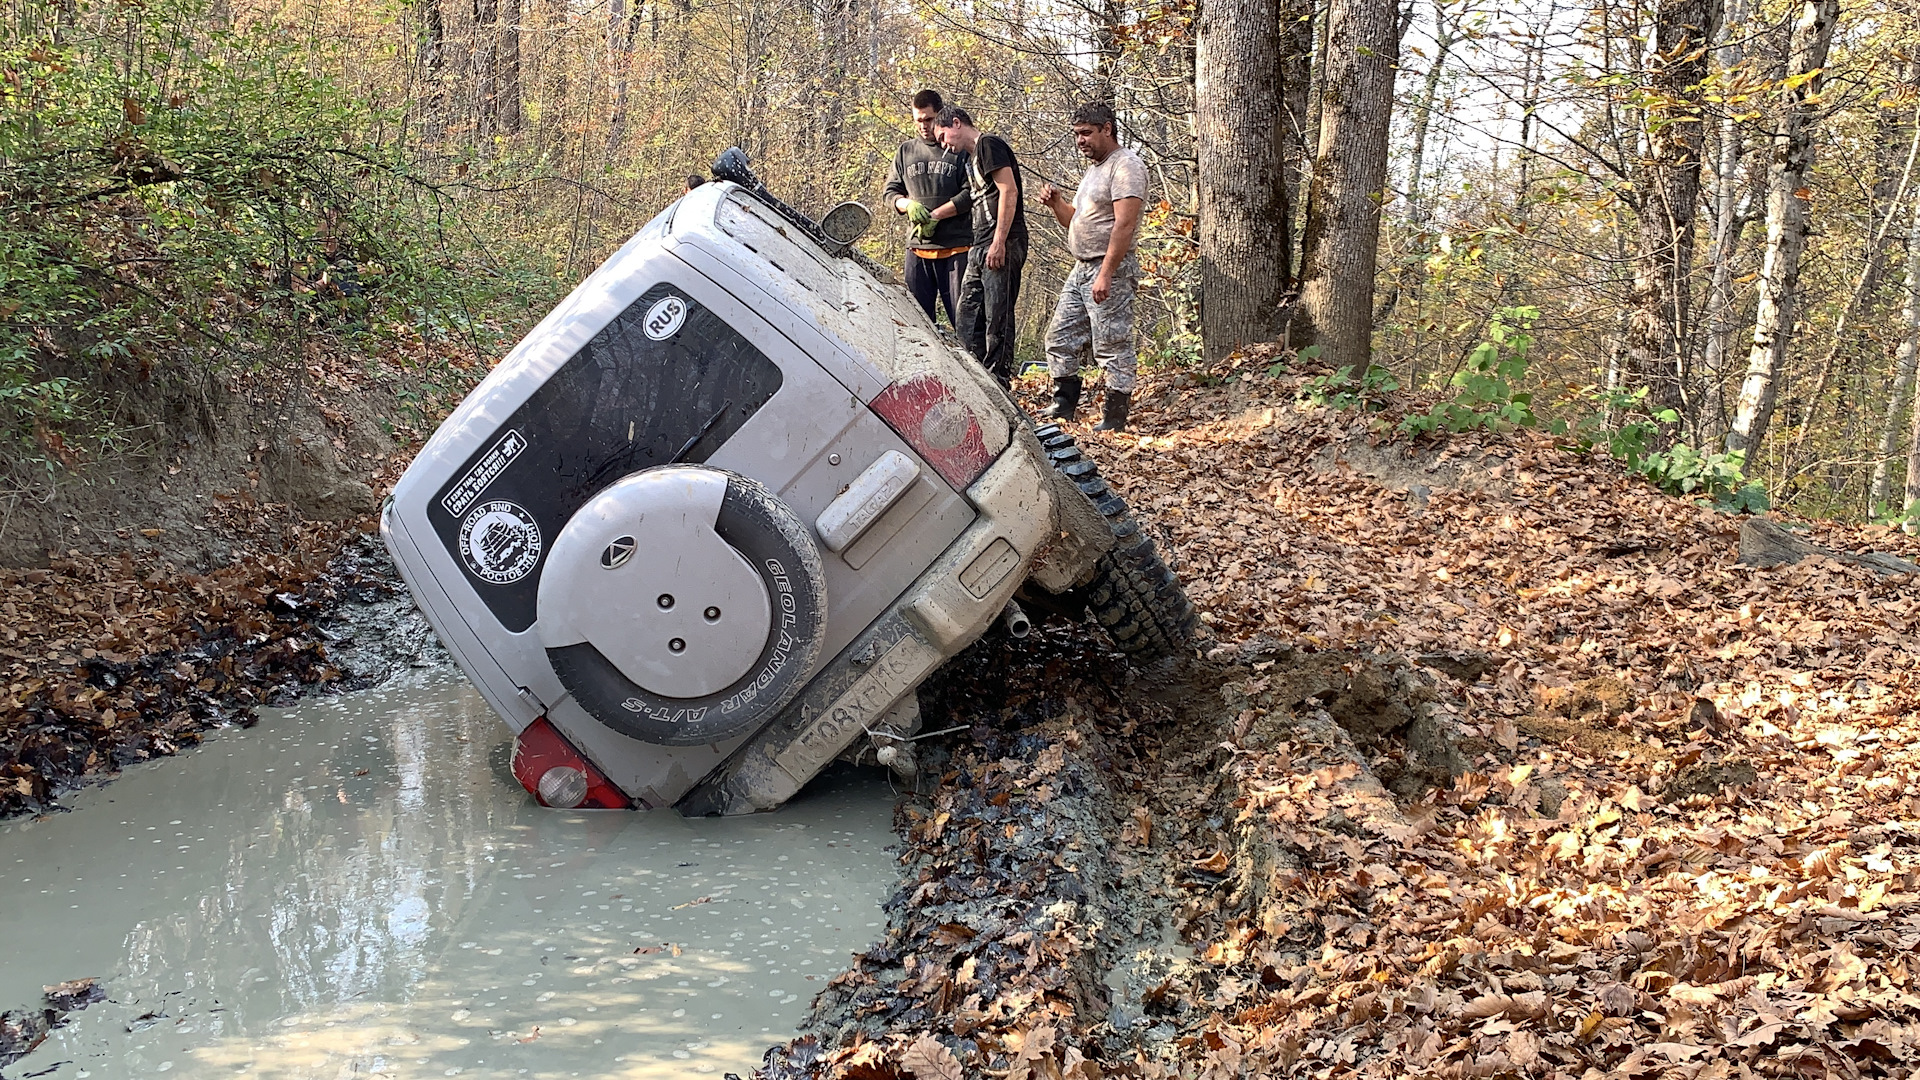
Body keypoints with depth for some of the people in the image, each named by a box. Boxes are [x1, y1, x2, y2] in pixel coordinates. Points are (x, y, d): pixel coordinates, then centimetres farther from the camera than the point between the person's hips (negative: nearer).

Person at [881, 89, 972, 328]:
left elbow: (970, 194, -6)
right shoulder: (905, 152, 16)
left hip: (956, 248, -4)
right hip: (917, 248, 4)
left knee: (962, 317, -6)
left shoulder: (960, 150, 3)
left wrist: (935, 216, -13)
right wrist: (909, 205, -6)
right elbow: (891, 191, 16)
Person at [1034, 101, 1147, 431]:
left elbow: (1124, 224, -22)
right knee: (1060, 339, 12)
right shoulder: (1094, 169, 19)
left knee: (1112, 347, -6)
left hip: (1111, 269, -10)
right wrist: (1056, 204, 5)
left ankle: (1115, 417, -1)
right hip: (1081, 268, 10)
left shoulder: (1126, 166, -12)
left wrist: (1105, 274, -26)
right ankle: (1064, 406, 21)